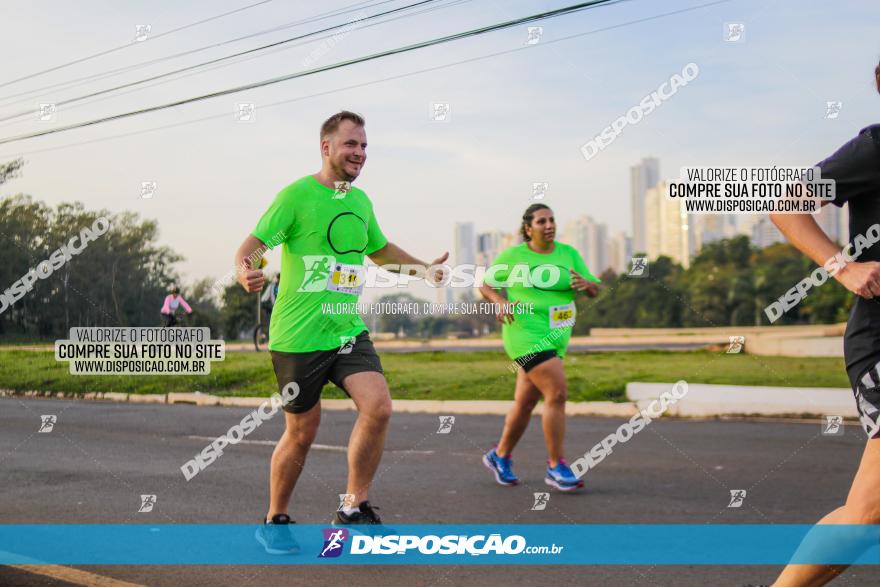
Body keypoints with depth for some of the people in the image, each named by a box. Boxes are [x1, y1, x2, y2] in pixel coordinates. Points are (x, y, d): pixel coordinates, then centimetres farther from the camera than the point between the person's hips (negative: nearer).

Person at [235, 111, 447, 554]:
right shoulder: (297, 195, -8)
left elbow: (380, 248, 30)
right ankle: (274, 521, 27)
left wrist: (422, 268, 20)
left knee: (378, 406, -15)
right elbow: (254, 242, -15)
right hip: (298, 336, -5)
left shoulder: (361, 201, 11)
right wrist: (243, 271, -36)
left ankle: (354, 511, 2)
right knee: (301, 434, 3)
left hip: (348, 331, 5)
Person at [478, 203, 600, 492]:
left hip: (555, 337, 5)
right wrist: (500, 302, -12)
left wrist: (586, 283, -14)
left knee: (525, 403, 13)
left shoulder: (568, 253, 8)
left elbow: (595, 291, 10)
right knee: (557, 393, -18)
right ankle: (556, 467, -9)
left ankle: (500, 456, 33)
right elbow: (485, 285, 7)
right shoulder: (512, 256, -2)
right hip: (526, 335, -5)